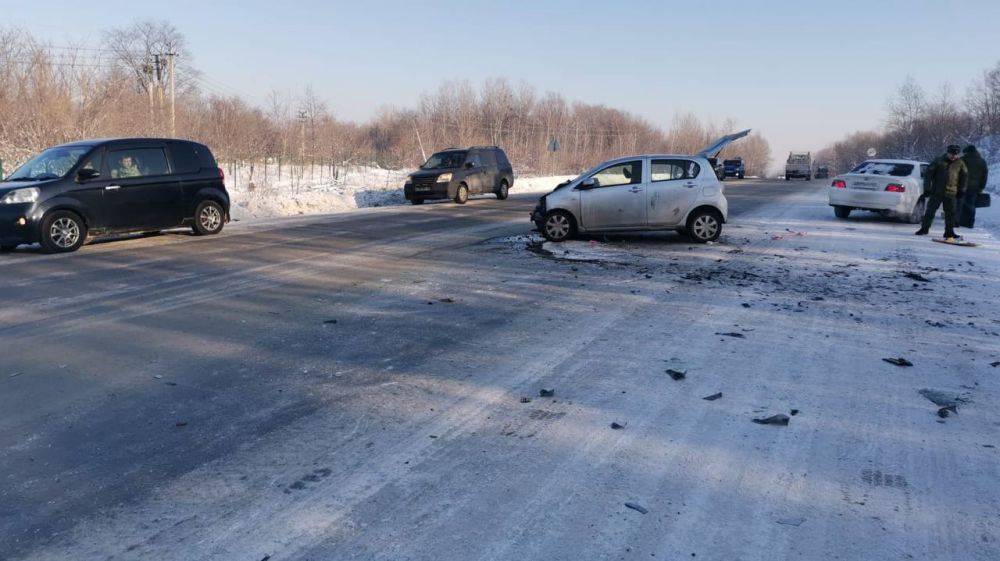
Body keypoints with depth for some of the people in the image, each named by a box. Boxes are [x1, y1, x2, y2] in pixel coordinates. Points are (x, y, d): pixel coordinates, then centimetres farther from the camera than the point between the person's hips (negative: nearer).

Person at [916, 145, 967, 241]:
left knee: (950, 213, 2)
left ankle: (949, 232, 9)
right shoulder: (939, 161, -2)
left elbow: (965, 176, 17)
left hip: (951, 193, 2)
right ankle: (925, 228, 12)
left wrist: (962, 190, 12)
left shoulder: (960, 163, 5)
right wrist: (927, 188, -4)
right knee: (930, 211, 1)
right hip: (936, 191, -1)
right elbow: (929, 173, 0)